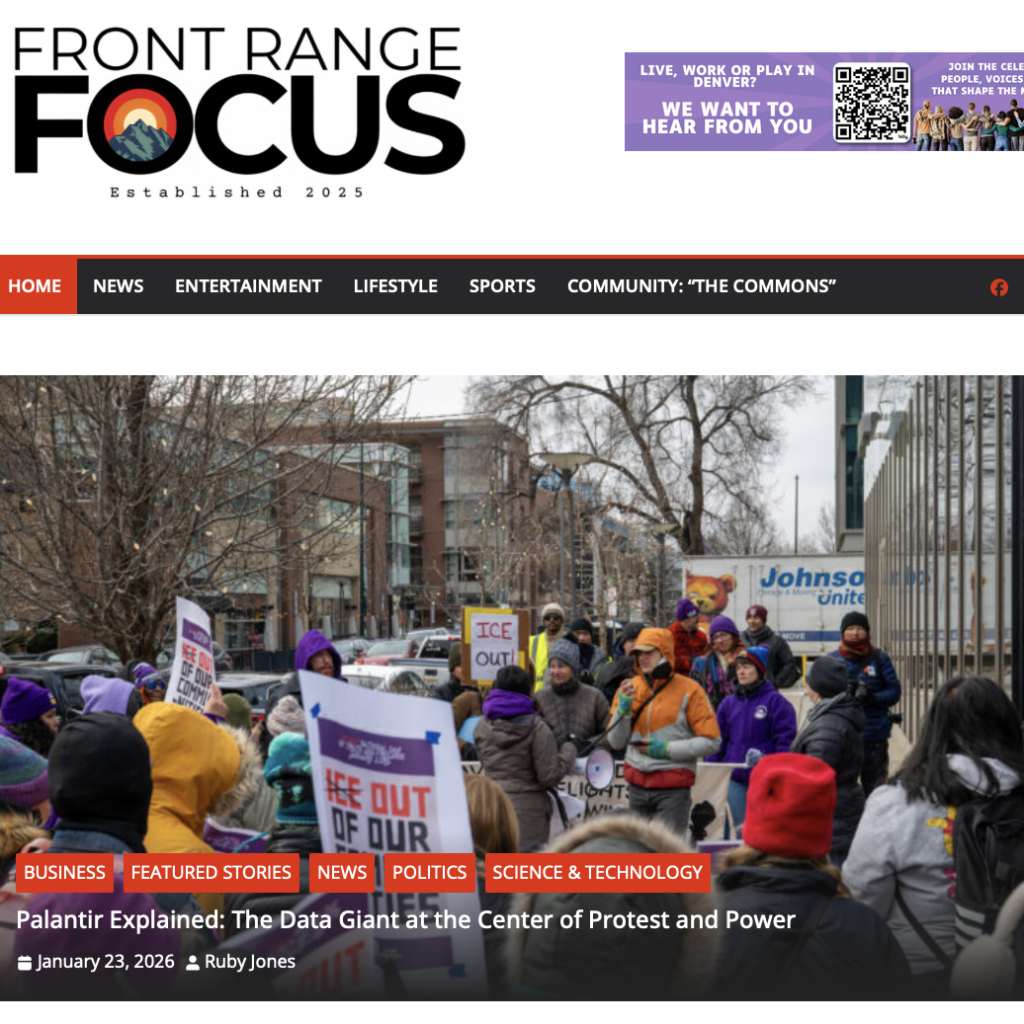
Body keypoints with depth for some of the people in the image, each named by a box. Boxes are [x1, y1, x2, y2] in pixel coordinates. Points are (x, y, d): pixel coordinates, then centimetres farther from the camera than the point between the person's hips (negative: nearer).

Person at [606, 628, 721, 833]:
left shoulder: (688, 690, -5)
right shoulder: (630, 687, 7)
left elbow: (712, 742, -8)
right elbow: (616, 743, 7)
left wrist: (667, 749, -14)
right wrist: (623, 707, -9)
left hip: (673, 787, -5)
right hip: (637, 784, 5)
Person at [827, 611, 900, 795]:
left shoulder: (879, 659, 6)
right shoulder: (832, 660, 7)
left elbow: (894, 691, 2)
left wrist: (873, 698, -17)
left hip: (874, 736, 0)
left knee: (874, 786, 4)